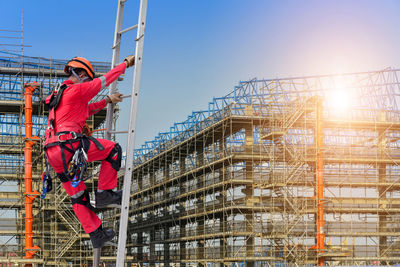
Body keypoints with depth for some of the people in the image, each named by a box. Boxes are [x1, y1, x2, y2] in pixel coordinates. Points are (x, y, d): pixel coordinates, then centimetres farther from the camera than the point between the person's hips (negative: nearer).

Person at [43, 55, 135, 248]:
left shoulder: (59, 95, 30)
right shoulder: (77, 90, 1)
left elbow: (87, 109, 45)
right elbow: (105, 79, 6)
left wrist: (107, 101, 51)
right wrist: (126, 63, 19)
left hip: (54, 156, 9)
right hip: (69, 146, -9)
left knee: (78, 197, 14)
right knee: (113, 149, 4)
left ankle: (96, 234, 16)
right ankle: (104, 194, 4)